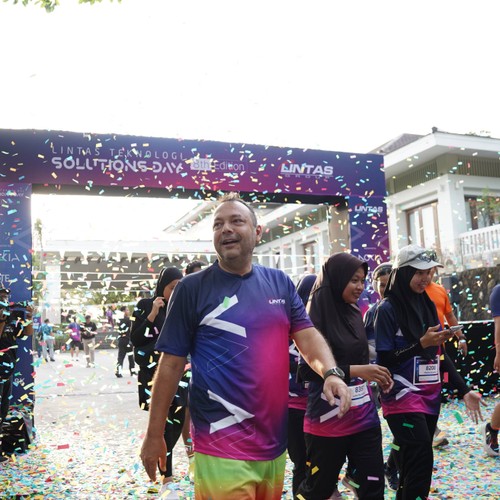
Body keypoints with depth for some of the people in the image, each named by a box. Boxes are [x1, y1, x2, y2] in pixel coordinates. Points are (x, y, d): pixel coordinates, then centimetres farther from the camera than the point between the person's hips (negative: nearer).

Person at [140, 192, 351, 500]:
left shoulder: (280, 282, 5)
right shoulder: (193, 289, -7)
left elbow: (307, 336, 2)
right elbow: (172, 364, -6)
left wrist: (331, 373, -19)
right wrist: (154, 435, -4)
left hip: (275, 439, 5)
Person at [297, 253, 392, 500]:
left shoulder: (355, 313, 8)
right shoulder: (317, 315, -14)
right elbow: (307, 369, -18)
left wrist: (374, 373, 1)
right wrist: (354, 371, -22)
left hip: (364, 417, 6)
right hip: (328, 420, -6)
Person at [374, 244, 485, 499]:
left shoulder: (428, 305, 9)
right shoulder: (388, 309, -12)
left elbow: (440, 354, 12)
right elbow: (385, 360, -13)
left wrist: (464, 390, 7)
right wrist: (421, 344, -20)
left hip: (430, 396, 6)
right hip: (403, 397, -6)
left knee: (413, 462, 11)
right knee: (421, 460, -12)